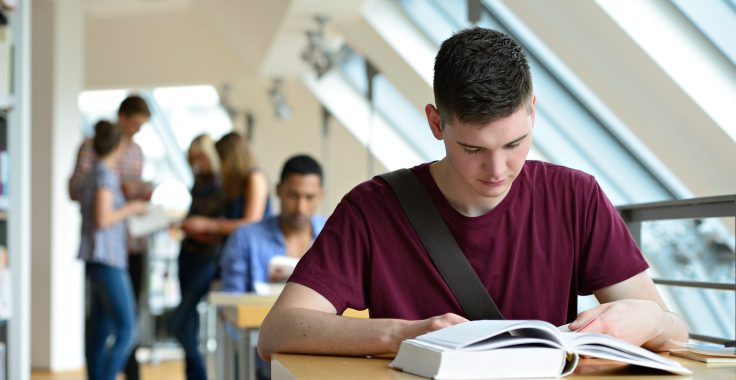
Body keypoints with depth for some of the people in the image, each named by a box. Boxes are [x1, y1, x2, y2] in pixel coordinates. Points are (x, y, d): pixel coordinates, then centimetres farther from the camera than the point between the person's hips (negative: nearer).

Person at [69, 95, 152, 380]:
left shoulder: (136, 150, 16)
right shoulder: (92, 147, -4)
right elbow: (75, 190, -9)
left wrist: (144, 194, 1)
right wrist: (118, 189, -17)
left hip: (135, 241, 6)